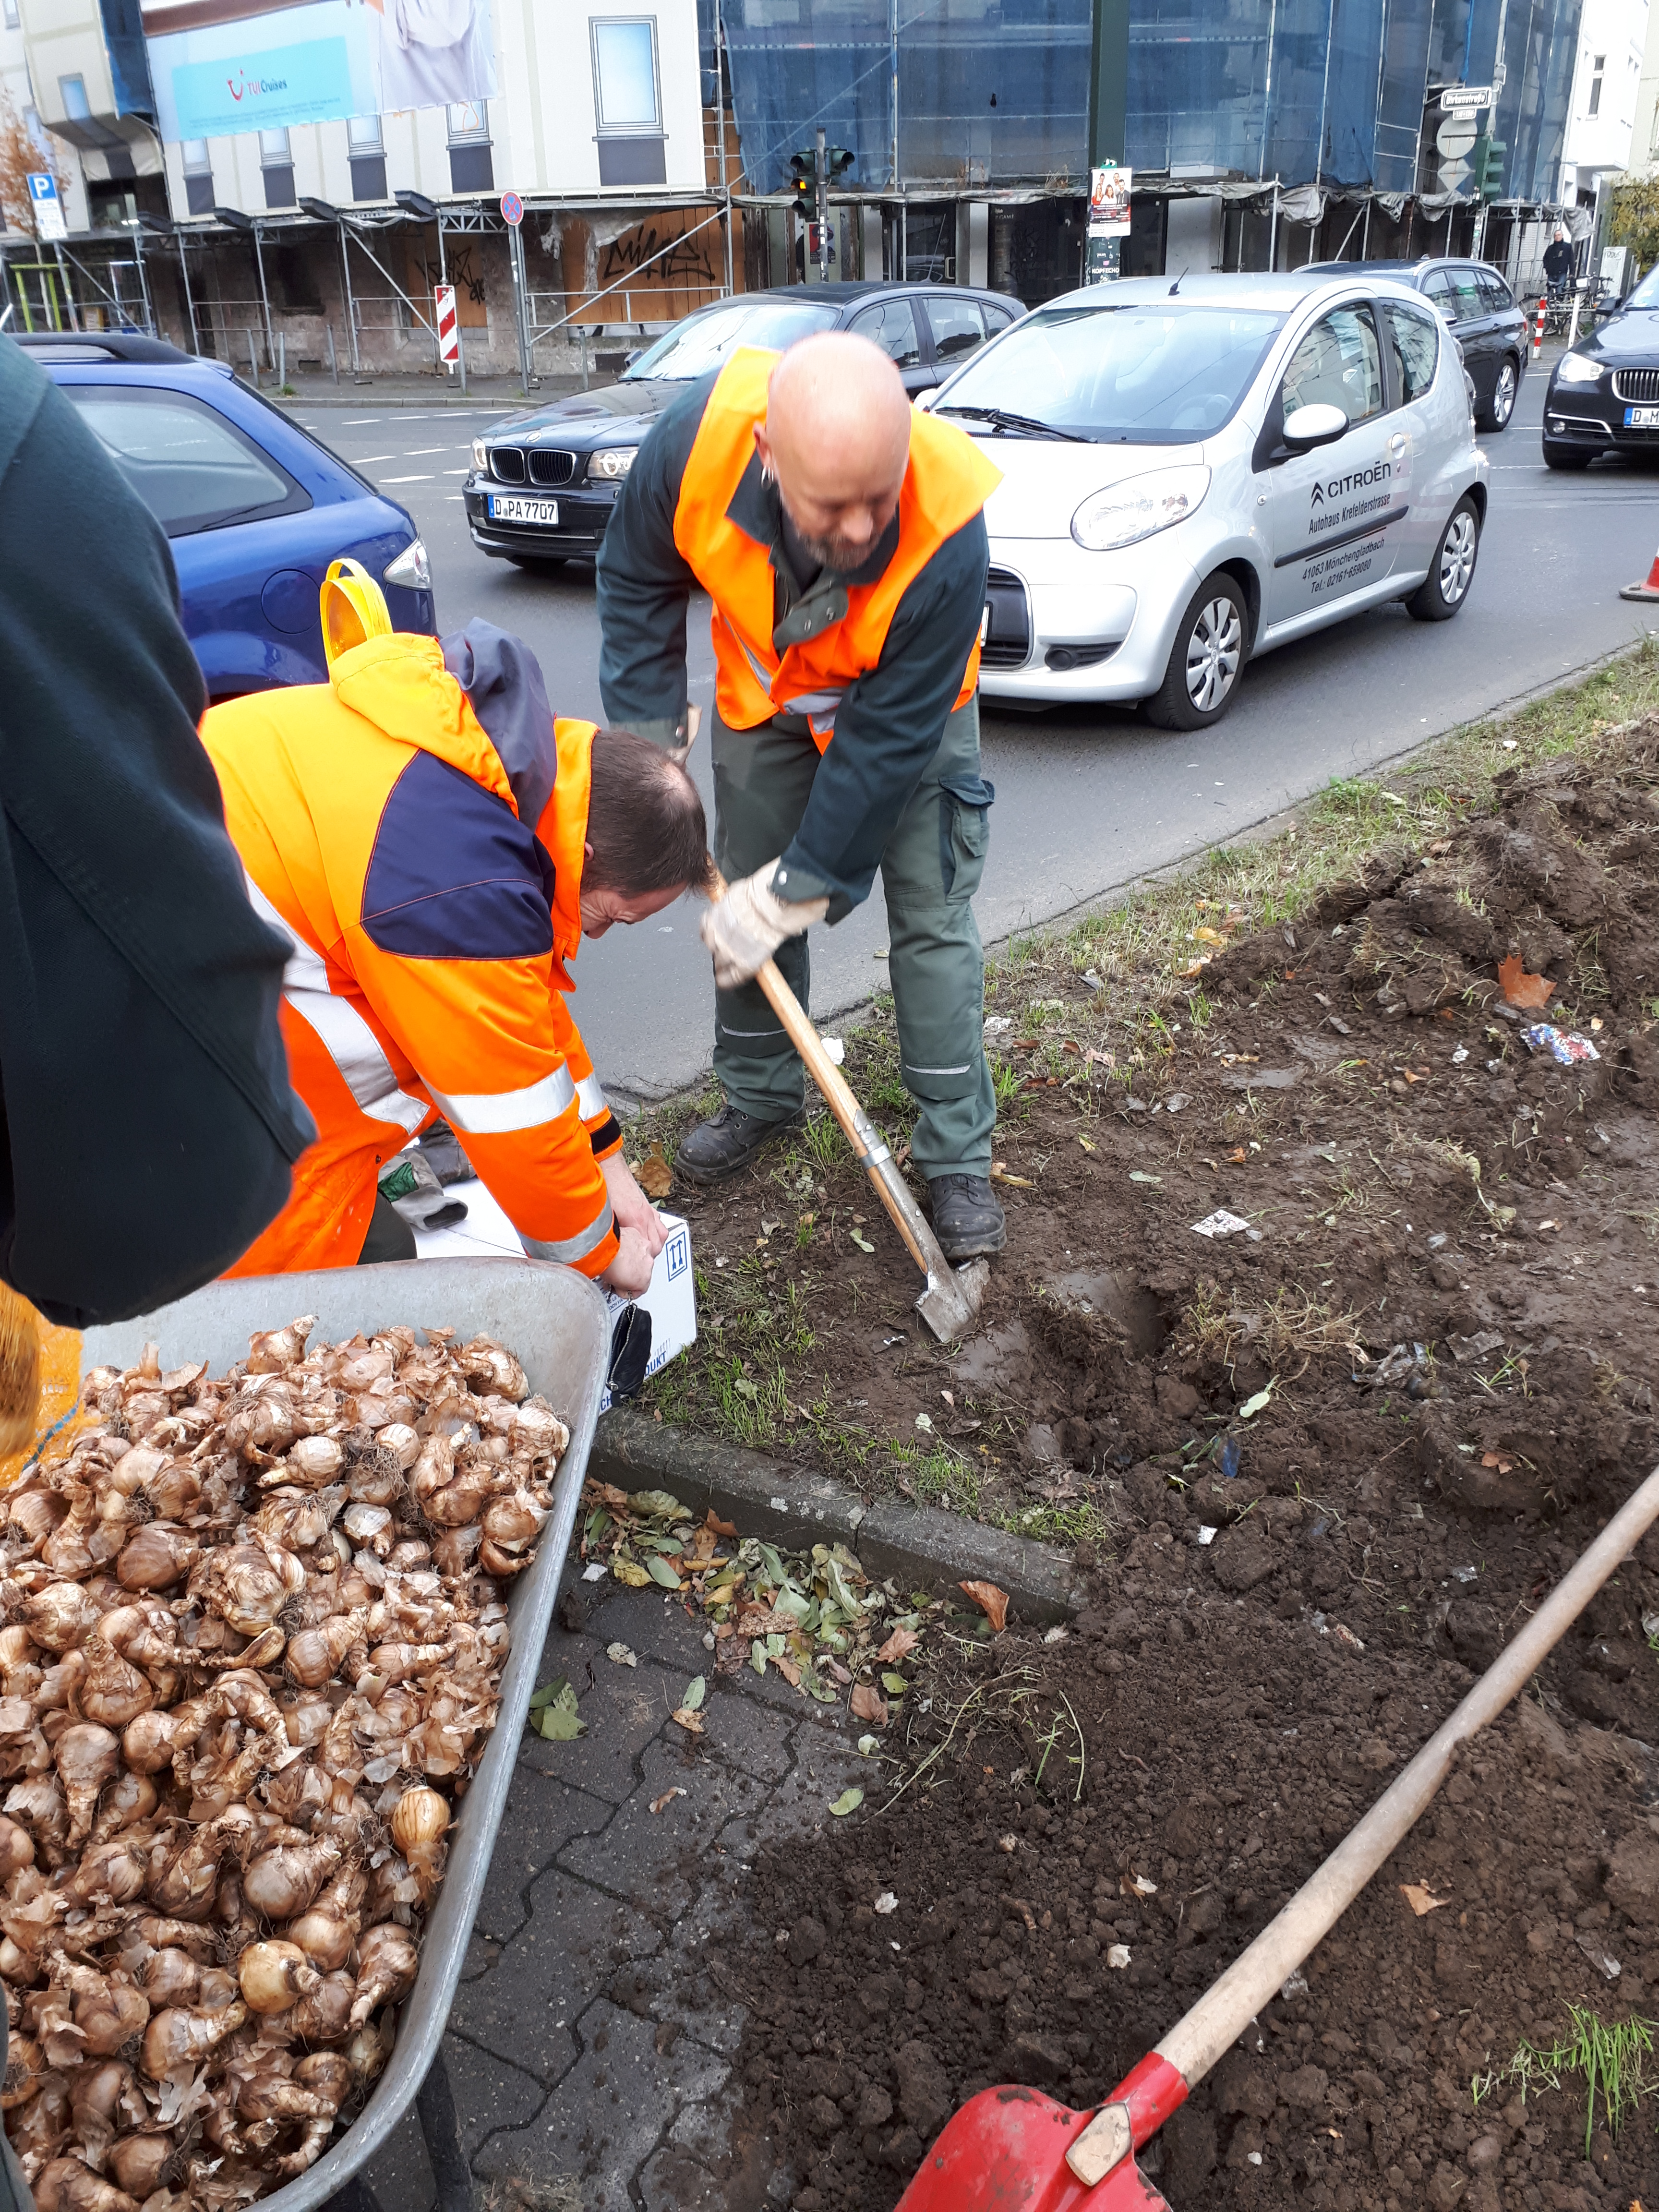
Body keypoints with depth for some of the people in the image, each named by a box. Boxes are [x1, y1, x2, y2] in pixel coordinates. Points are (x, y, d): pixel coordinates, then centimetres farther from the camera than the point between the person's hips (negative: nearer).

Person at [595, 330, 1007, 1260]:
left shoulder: (946, 533, -41)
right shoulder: (700, 436, -35)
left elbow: (886, 738, -33)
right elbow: (638, 581, -13)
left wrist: (796, 893, -27)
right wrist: (649, 740, -16)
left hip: (907, 707, -3)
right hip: (766, 698, 3)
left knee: (932, 921, -5)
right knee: (746, 897, 9)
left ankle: (959, 1152, 8)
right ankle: (762, 1096, 30)